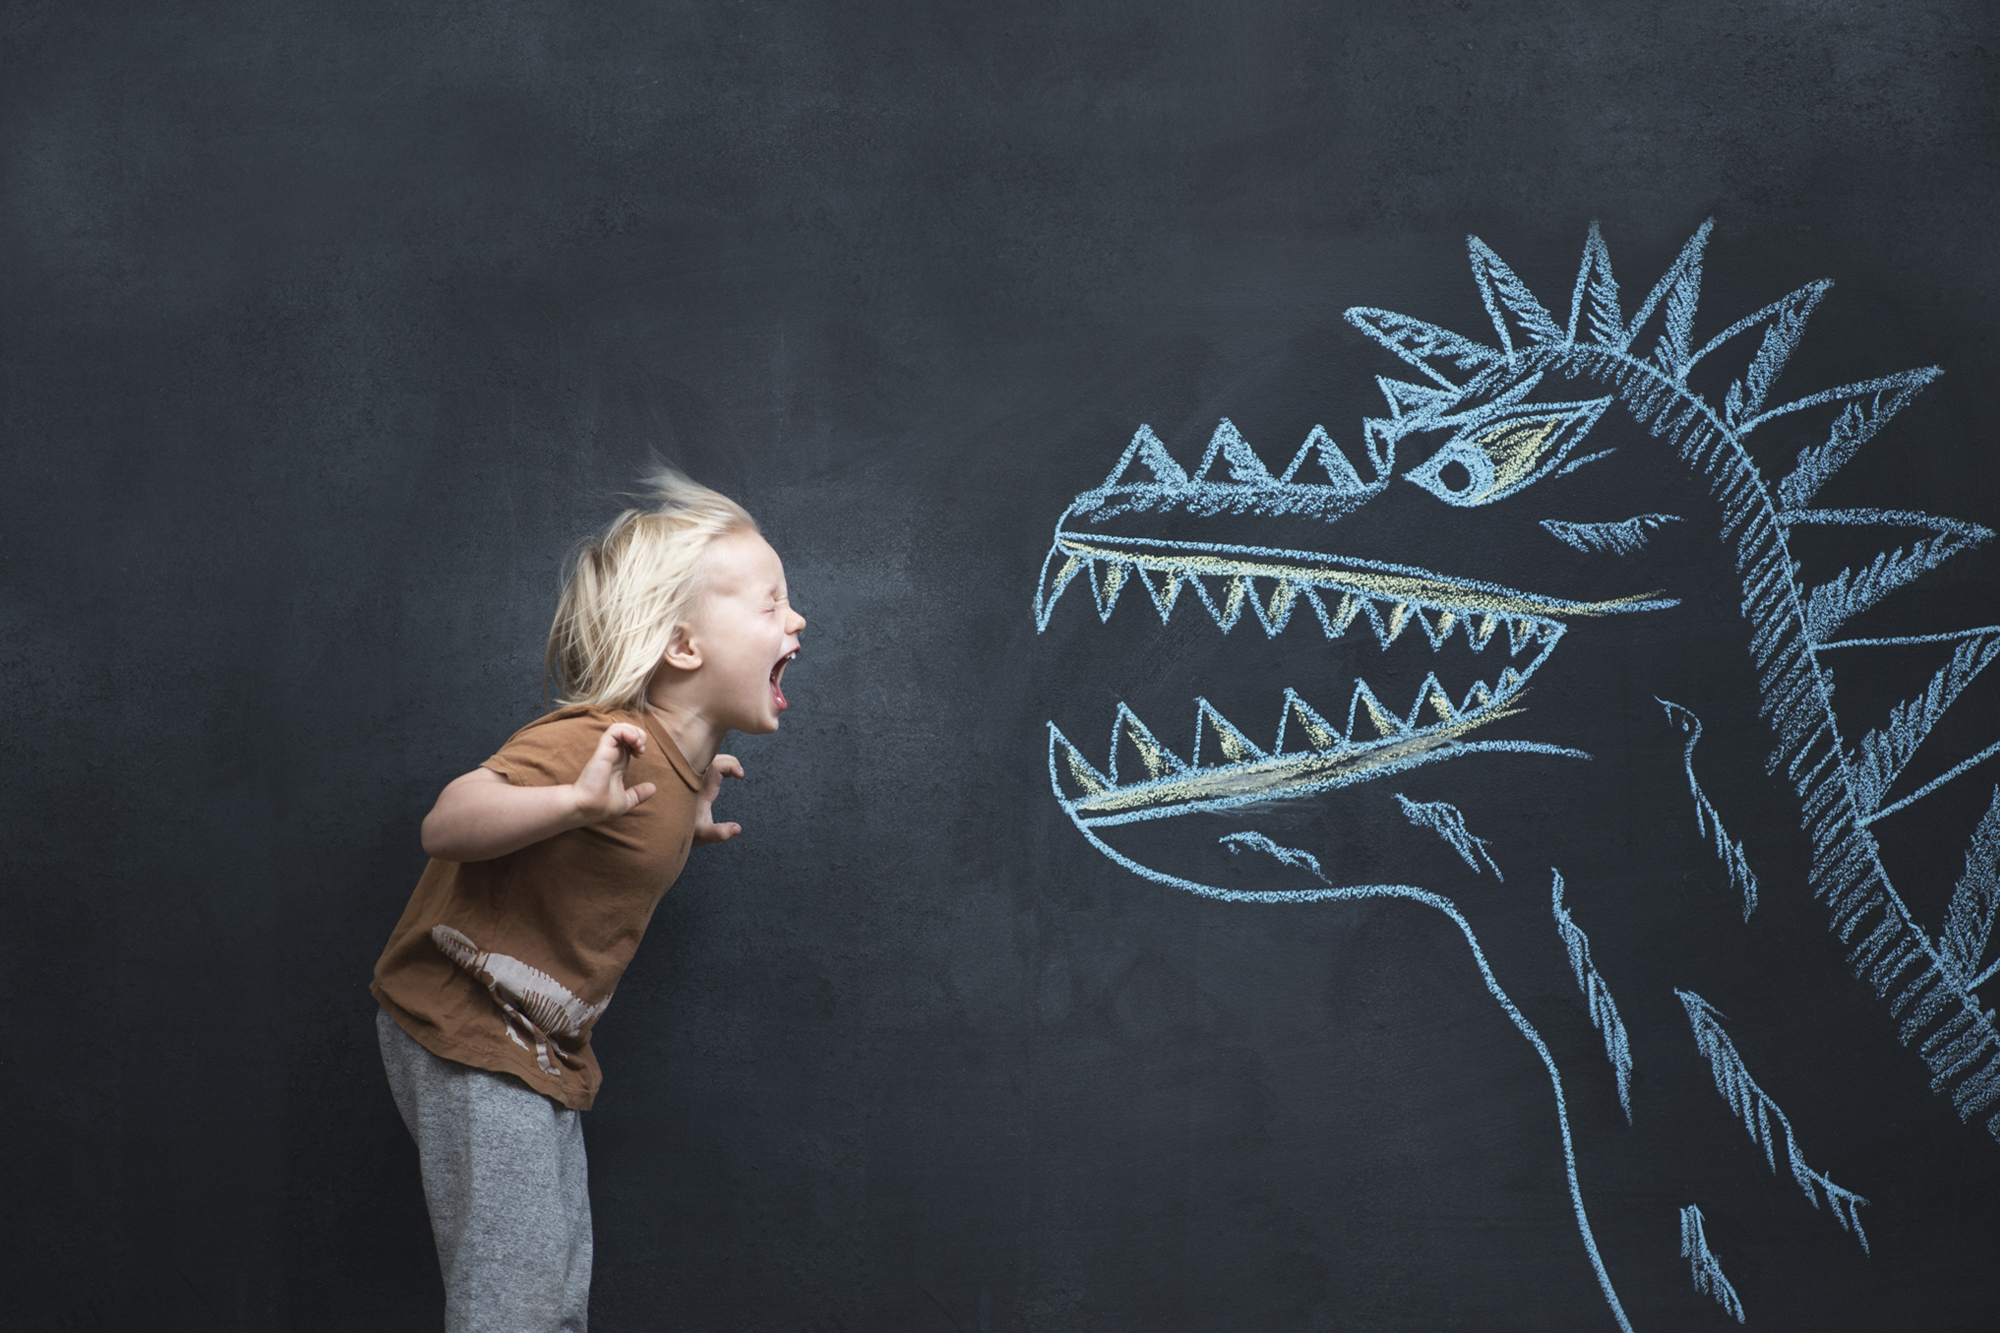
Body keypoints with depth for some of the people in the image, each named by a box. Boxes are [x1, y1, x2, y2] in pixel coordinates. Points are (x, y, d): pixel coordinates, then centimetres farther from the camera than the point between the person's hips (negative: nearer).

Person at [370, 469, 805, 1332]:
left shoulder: (678, 756, 5)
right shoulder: (599, 740, -25)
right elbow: (449, 824, -38)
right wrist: (576, 800, -53)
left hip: (541, 1052, 10)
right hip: (466, 1036, -10)